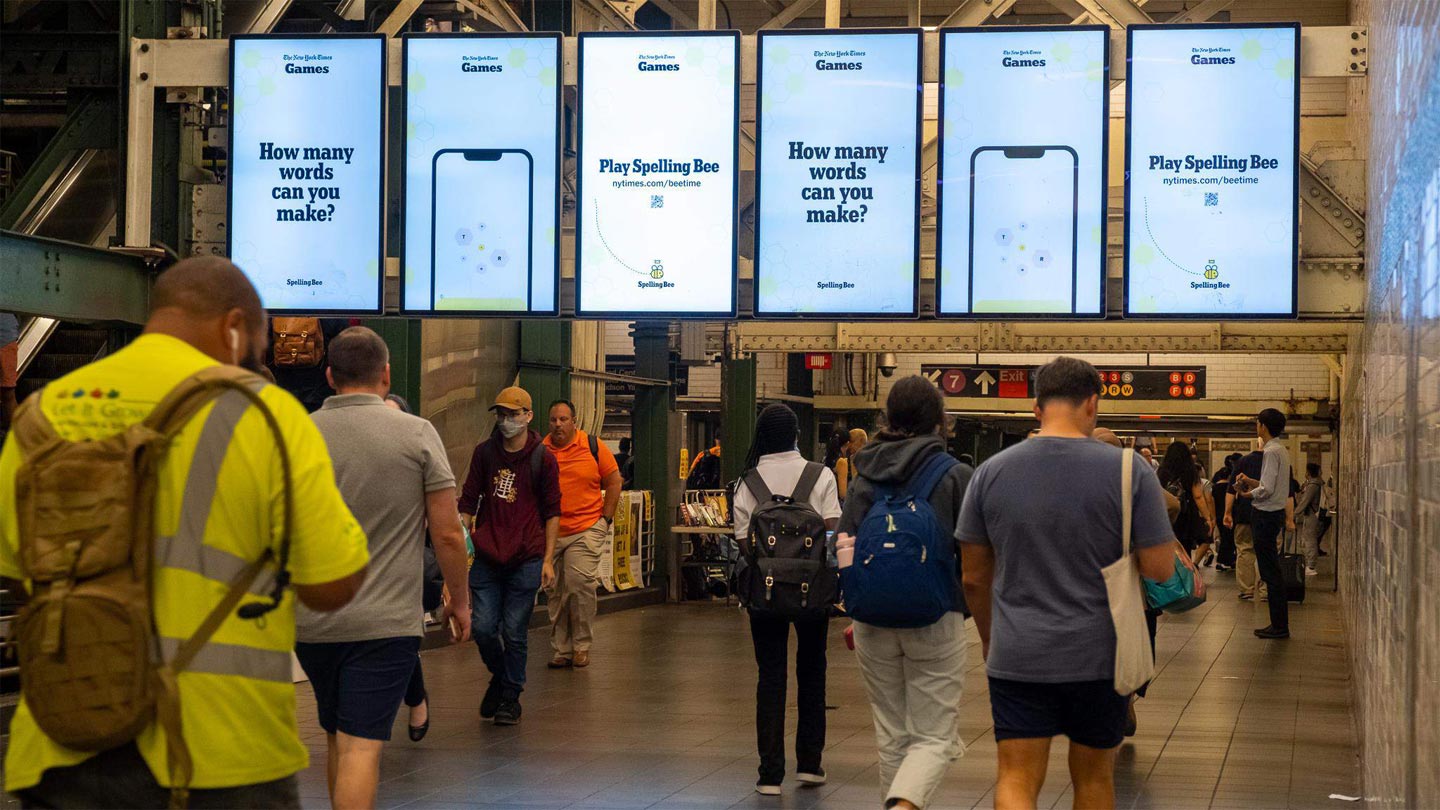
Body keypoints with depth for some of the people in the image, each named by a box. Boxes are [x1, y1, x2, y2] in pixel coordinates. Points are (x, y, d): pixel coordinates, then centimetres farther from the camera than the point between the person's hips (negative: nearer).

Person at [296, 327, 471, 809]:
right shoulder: (417, 434, -5)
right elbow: (448, 535, -5)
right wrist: (460, 601, 9)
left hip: (311, 621, 3)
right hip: (386, 621, -3)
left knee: (337, 740, 19)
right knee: (361, 747, -6)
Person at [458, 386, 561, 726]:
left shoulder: (543, 459, 2)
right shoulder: (484, 453, 8)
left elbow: (552, 512, 4)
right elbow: (468, 501, 13)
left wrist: (548, 559, 0)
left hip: (526, 560, -2)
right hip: (486, 557, 2)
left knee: (514, 632, 1)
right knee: (483, 627, -2)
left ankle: (510, 697, 16)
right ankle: (498, 676, 26)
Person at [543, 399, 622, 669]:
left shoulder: (593, 447, -1)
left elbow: (613, 483, 5)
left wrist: (605, 520, 0)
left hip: (587, 529, -3)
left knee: (580, 583, -14)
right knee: (554, 592, 6)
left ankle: (581, 645, 1)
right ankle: (562, 650, 17)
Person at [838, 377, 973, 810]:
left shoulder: (864, 477, 5)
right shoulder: (955, 475, -5)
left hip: (874, 621, 4)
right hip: (936, 620, -3)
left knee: (892, 735, 15)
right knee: (935, 737, -1)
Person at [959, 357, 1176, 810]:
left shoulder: (991, 472, -1)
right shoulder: (1129, 471, -8)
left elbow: (974, 577, 6)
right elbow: (1160, 569, -8)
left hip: (1018, 656, 0)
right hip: (1100, 655, 0)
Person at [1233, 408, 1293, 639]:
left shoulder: (1271, 452, -16)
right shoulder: (1281, 450, 13)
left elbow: (1267, 489, -21)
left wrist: (1247, 494, -6)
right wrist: (1251, 482, 11)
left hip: (1266, 515, -10)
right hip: (1275, 512, 10)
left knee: (1270, 571, -5)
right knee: (1271, 570, 13)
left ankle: (1279, 626, -2)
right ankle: (1279, 623, 17)